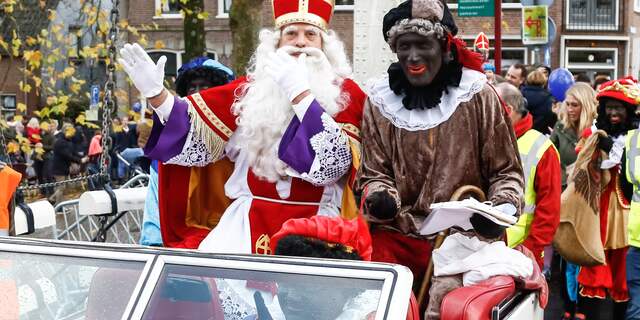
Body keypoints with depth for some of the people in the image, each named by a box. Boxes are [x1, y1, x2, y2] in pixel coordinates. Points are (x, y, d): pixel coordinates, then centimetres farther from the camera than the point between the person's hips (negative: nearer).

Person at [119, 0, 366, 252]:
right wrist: (157, 94, -7)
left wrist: (299, 92, -15)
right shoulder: (252, 88, 9)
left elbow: (334, 163, -12)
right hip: (248, 221, 2)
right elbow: (195, 137, 7)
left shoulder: (346, 92, 3)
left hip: (316, 226, -2)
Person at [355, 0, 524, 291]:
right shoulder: (380, 101, 2)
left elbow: (505, 171, 5)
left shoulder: (477, 95, -2)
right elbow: (374, 174, 8)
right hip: (397, 237, 1)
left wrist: (503, 209, -14)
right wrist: (378, 198, -13)